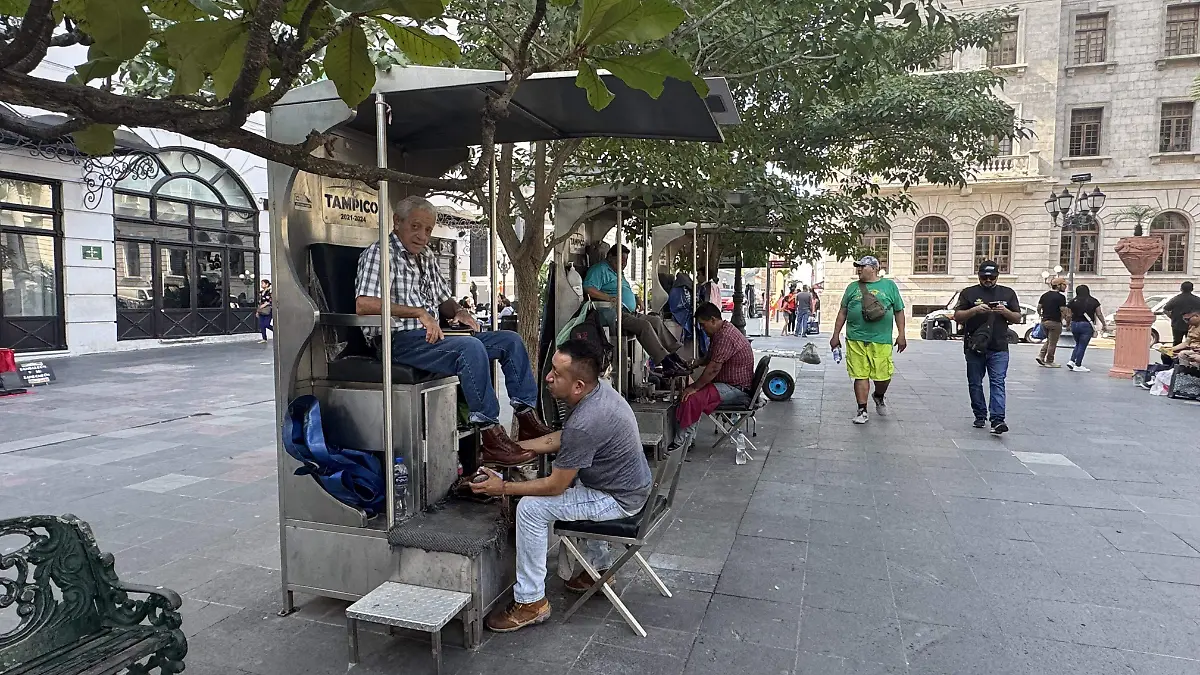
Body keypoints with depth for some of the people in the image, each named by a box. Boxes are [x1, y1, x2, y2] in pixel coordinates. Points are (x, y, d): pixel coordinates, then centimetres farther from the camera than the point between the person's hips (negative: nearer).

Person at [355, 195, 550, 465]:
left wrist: (458, 312, 4)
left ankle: (527, 419, 1)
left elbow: (444, 299, 29)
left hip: (433, 337, 9)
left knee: (510, 340, 1)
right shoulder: (379, 254, -6)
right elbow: (364, 305, -21)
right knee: (471, 347, -34)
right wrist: (420, 313, -22)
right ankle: (491, 438, -32)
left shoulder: (427, 257, 21)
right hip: (401, 341, -9)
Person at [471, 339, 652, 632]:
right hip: (633, 485, 10)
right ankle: (599, 566, 42)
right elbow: (561, 438, 11)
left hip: (619, 499, -10)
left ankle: (530, 602, 2)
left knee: (532, 507, -13)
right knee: (573, 480, 33)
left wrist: (503, 488, -11)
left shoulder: (585, 423, -33)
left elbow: (555, 486, -21)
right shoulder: (598, 389, -4)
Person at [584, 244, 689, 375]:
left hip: (630, 313, 10)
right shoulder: (600, 269, -2)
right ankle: (667, 364, -29)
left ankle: (673, 355, -3)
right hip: (615, 315, -10)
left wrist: (636, 298, 18)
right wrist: (610, 298, -25)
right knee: (644, 325, -26)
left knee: (656, 321, 0)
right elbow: (588, 288, -19)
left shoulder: (618, 273, 30)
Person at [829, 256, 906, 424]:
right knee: (860, 375, 1)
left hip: (881, 341, -1)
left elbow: (899, 311, 10)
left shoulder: (889, 285, 9)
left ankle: (879, 397, 32)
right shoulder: (853, 288, 12)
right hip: (856, 340, 1)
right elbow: (843, 312, 14)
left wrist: (901, 334, 3)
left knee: (883, 375, 0)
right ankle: (862, 410, 11)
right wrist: (836, 335, 10)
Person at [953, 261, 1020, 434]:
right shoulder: (968, 293, 7)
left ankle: (997, 420, -15)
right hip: (974, 347, 0)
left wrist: (1005, 312, -8)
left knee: (998, 383, -9)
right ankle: (980, 417, 19)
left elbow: (1018, 318, 13)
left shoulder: (1008, 293, 13)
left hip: (999, 348, 0)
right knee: (975, 384, 7)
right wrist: (974, 310, -16)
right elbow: (957, 316, 1)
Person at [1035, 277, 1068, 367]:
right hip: (1055, 322, -7)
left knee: (1049, 340, 21)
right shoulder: (1060, 297, -12)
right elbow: (1063, 311, -16)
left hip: (1044, 322, 7)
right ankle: (1049, 362, 8)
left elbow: (1038, 308, 11)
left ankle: (1041, 356, 8)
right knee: (1052, 343, 3)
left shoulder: (1044, 295, 8)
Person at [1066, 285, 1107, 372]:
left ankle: (1071, 361, 9)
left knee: (1078, 344, 20)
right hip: (1086, 326, -3)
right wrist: (1104, 324, 15)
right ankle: (1078, 365, 5)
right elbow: (1099, 314, 4)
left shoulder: (1073, 301, 3)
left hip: (1074, 325, 3)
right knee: (1082, 346, 3)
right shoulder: (1094, 301, 1)